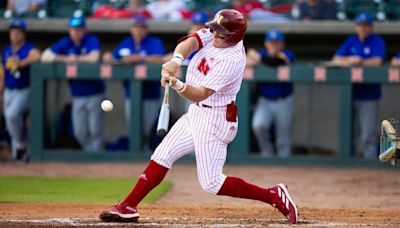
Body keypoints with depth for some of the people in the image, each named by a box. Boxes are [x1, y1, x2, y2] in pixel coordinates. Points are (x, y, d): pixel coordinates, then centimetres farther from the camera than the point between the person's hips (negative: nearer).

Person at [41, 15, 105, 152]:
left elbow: (94, 57, -27)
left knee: (95, 130, -4)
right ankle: (90, 153, 23)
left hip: (94, 94, -4)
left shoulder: (92, 41, -7)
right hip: (77, 95, 4)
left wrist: (75, 59, -15)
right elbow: (45, 56, 2)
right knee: (80, 133, 5)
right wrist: (64, 58, -13)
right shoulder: (66, 43, 5)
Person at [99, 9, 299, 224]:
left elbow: (200, 94, -29)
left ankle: (275, 196, -2)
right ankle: (128, 207, 13)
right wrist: (176, 60, -40)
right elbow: (191, 42, -20)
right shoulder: (214, 34, -3)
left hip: (214, 119, -9)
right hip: (196, 112, 9)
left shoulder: (231, 61, -26)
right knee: (162, 156, 8)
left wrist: (178, 85, -48)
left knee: (211, 183, -8)